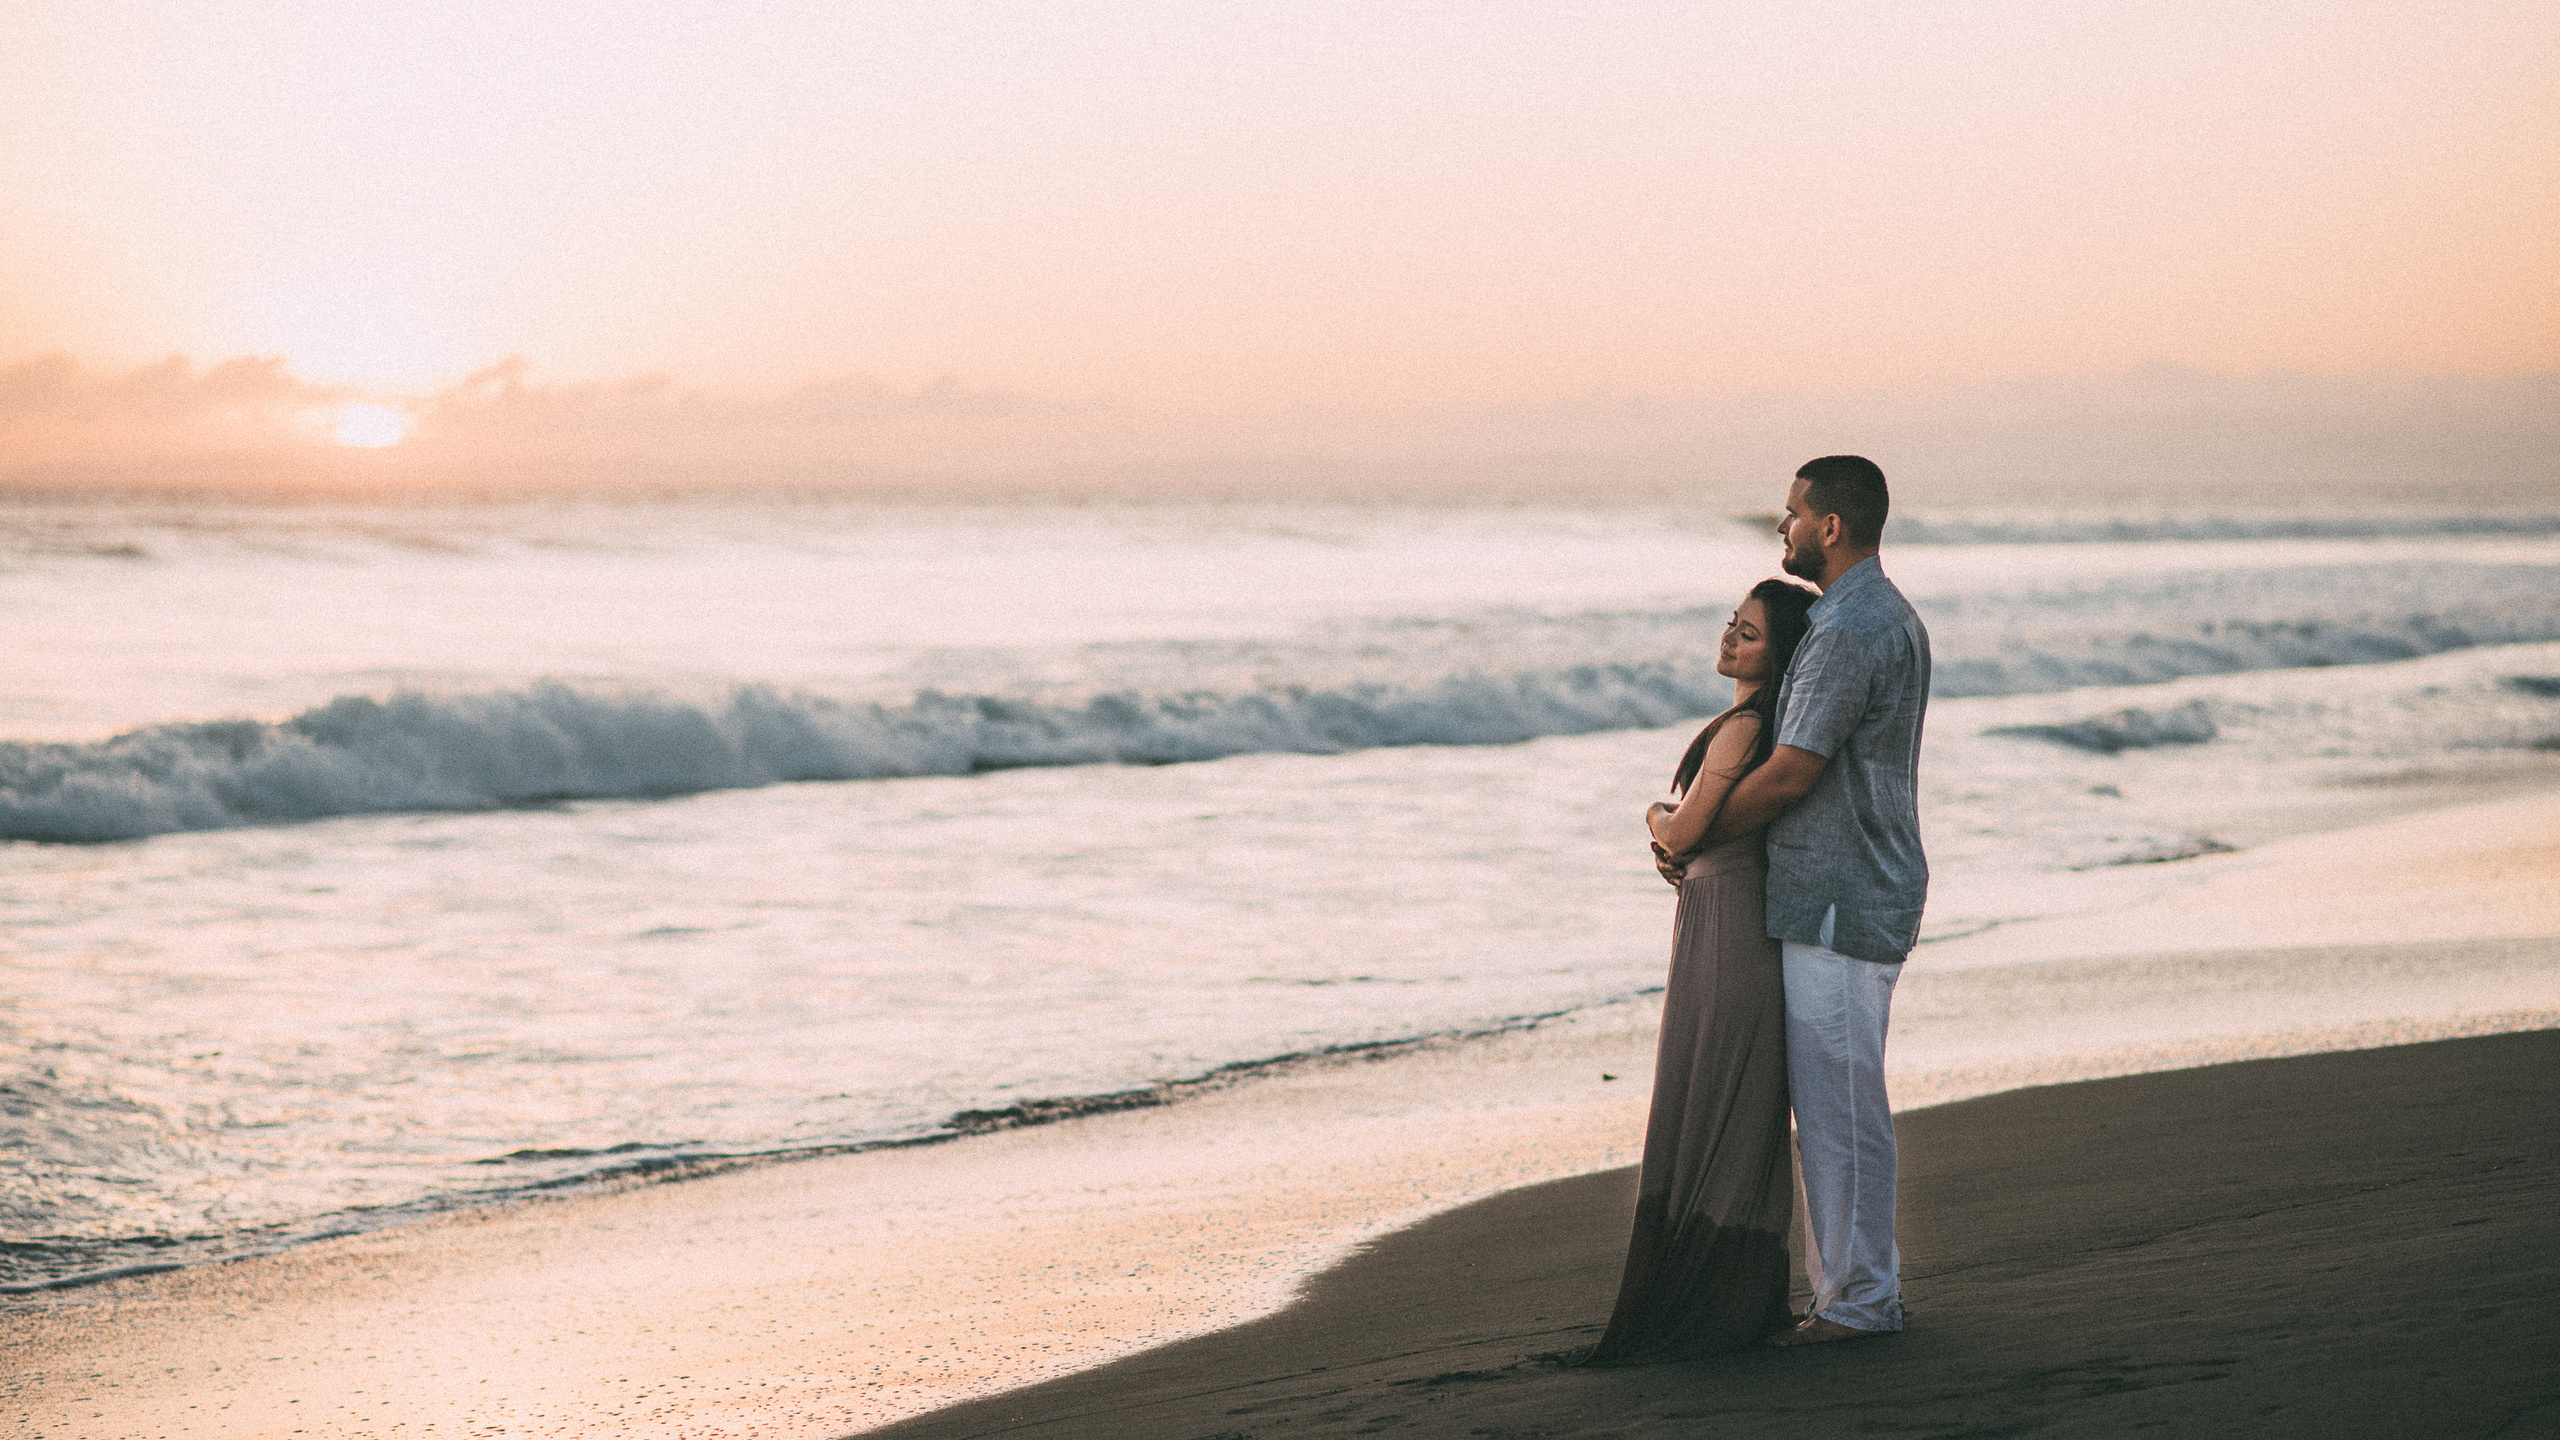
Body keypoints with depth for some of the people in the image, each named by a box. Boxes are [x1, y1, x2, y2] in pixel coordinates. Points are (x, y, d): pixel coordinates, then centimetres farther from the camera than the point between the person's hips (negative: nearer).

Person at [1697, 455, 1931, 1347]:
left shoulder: (1848, 631, -19)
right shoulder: (1891, 617, 16)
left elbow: (1790, 775, -19)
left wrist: (1693, 840, -5)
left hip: (1841, 904, -11)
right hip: (1851, 895, 11)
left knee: (1838, 1106, -4)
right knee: (1833, 1102, 15)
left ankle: (1858, 1299, 2)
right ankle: (1854, 1281, 21)